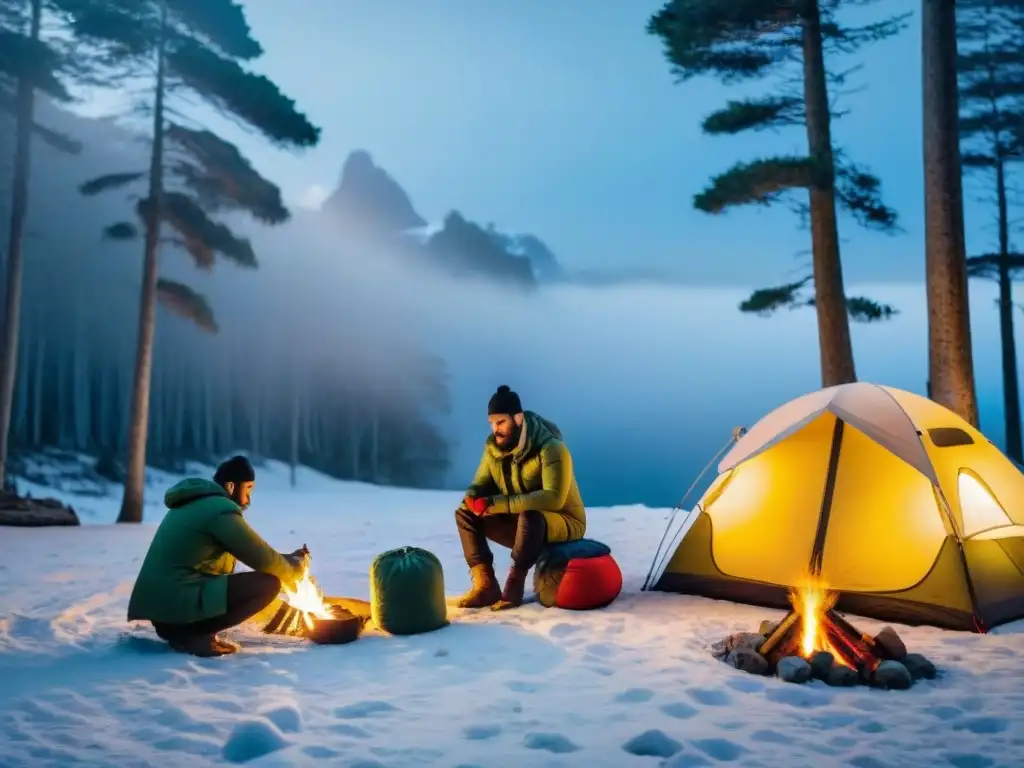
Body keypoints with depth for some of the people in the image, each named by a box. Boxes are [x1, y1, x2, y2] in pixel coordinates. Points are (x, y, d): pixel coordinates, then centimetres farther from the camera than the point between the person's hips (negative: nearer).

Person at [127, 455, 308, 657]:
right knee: (269, 583, -12)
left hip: (157, 604, 10)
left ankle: (177, 630, 10)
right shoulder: (221, 510, -11)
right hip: (178, 604, -10)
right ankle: (189, 634, -10)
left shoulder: (194, 503, 19)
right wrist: (298, 565, 11)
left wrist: (288, 559, 21)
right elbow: (265, 561, -9)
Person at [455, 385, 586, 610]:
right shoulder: (493, 446, -4)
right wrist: (473, 497, -22)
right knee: (465, 513, -7)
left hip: (562, 524, -7)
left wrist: (497, 504, -39)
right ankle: (486, 585, -13)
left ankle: (514, 585, -23)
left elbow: (553, 498, -36)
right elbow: (481, 484, 5)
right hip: (521, 524, 7)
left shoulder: (550, 448, -24)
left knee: (529, 517, -39)